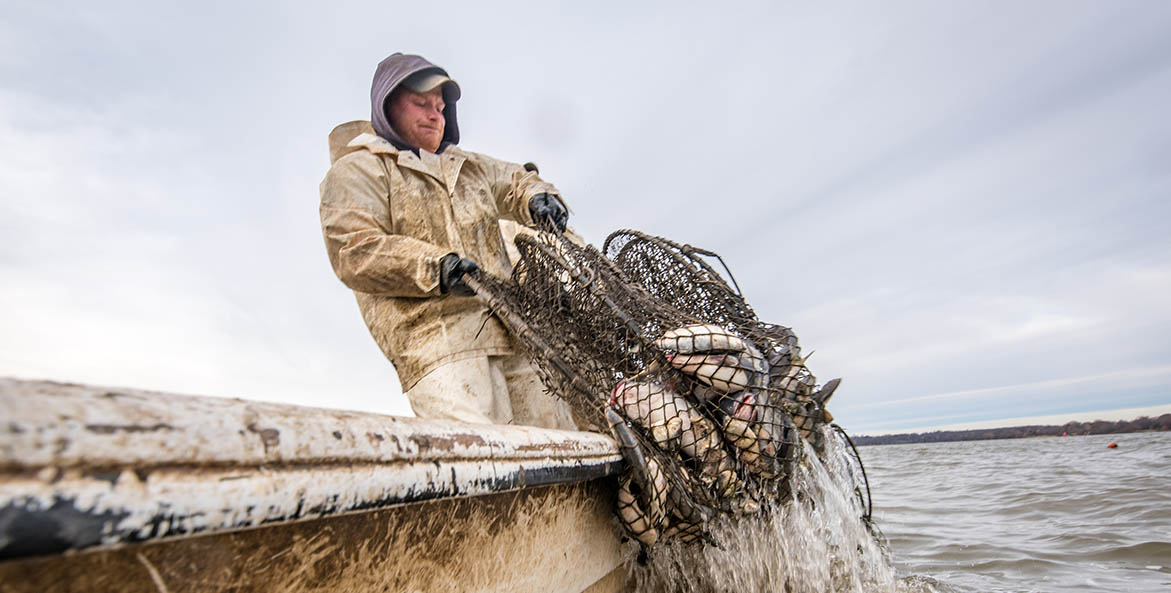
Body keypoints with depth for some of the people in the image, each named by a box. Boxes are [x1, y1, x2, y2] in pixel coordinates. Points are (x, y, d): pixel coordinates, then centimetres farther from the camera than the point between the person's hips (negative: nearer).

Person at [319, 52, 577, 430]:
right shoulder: (356, 172, 9)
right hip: (433, 336, -6)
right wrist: (435, 268, -20)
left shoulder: (467, 166, 30)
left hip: (510, 332, 7)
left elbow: (515, 181, 39)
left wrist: (539, 198, 12)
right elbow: (354, 251, -5)